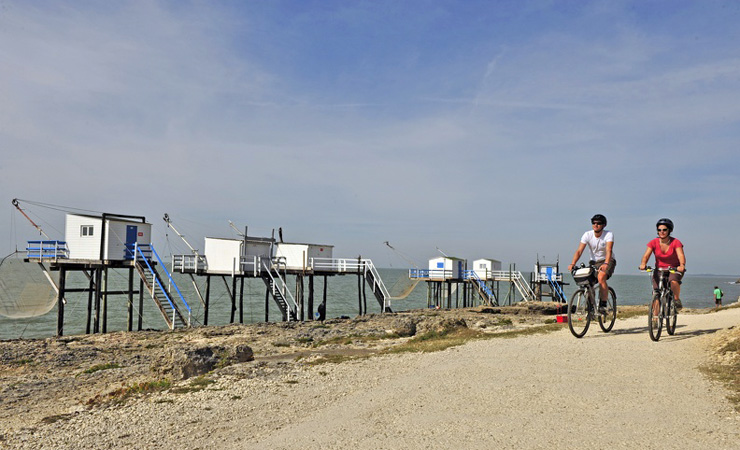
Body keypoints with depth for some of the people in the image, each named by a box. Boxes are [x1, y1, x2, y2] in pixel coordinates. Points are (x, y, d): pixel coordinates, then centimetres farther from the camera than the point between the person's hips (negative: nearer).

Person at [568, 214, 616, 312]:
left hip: (608, 261, -4)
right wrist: (572, 264, -35)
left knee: (601, 277, -31)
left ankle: (603, 305, -24)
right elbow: (579, 251, -19)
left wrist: (606, 264, -51)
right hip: (594, 262, 4)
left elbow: (609, 250, -32)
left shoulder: (609, 234, -17)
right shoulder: (587, 235, -10)